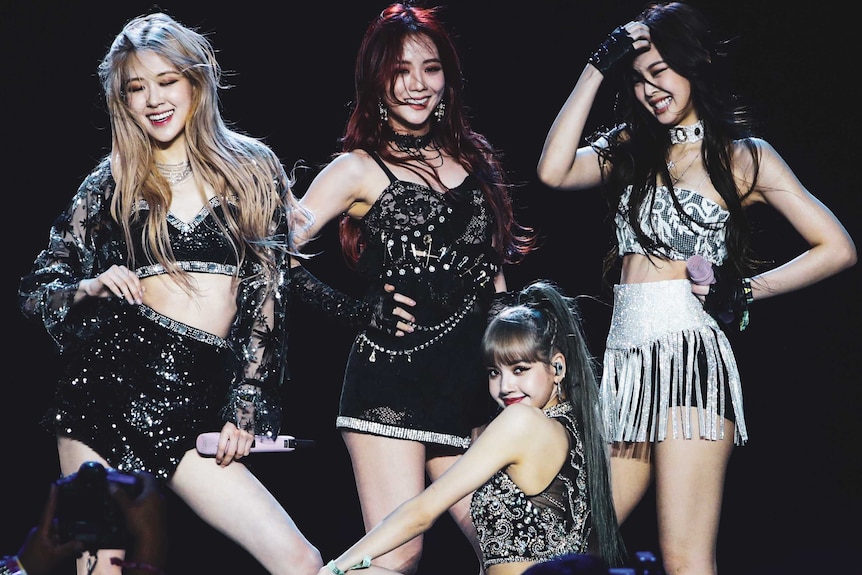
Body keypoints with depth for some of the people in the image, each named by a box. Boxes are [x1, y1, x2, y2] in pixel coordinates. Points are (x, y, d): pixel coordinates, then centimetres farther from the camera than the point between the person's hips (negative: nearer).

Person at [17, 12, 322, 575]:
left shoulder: (253, 169, 10)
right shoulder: (108, 185, 11)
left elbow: (268, 296, 6)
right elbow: (35, 291, 15)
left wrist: (244, 407, 0)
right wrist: (90, 287, -6)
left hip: (195, 405, 0)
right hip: (110, 380, 0)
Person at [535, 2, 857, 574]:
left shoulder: (743, 156, 6)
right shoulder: (631, 149, 18)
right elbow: (554, 172, -2)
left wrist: (747, 291, -6)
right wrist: (597, 70, 3)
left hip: (689, 355, -5)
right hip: (624, 357, 5)